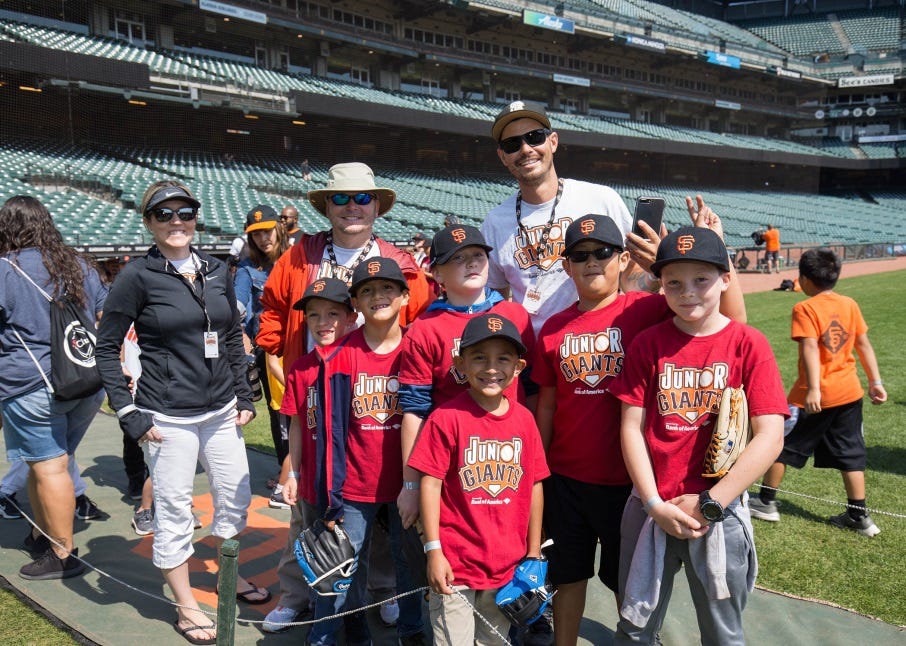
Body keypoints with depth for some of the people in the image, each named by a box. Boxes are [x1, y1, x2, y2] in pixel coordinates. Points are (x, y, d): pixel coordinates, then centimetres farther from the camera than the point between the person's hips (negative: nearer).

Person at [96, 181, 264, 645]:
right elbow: (107, 347, -5)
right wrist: (129, 414, -9)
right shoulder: (138, 276, -8)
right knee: (174, 510, 6)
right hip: (168, 417, -5)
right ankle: (186, 607, 23)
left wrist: (244, 396, 10)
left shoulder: (216, 271, 5)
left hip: (221, 411, 5)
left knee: (236, 498, 15)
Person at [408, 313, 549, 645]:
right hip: (455, 562, -4)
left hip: (508, 564, 4)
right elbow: (430, 483, -10)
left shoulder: (524, 420, 1)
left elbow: (534, 485, 7)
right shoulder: (446, 418, -12)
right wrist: (434, 550, -12)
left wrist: (534, 553, 9)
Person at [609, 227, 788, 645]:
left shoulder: (748, 344, -6)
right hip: (650, 508, 2)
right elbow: (632, 428, -2)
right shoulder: (647, 344, -1)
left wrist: (710, 503, -15)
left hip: (721, 511, -1)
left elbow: (770, 437, -12)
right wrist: (654, 505, -11)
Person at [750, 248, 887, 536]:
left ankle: (766, 502, 21)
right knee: (850, 454, 14)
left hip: (815, 396, -6)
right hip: (850, 393, 6)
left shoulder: (805, 309, -13)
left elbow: (810, 348, -23)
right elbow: (864, 344, 8)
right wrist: (875, 380, 14)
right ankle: (859, 515, 18)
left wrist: (813, 389, -29)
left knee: (781, 444, 11)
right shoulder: (850, 304, 5)